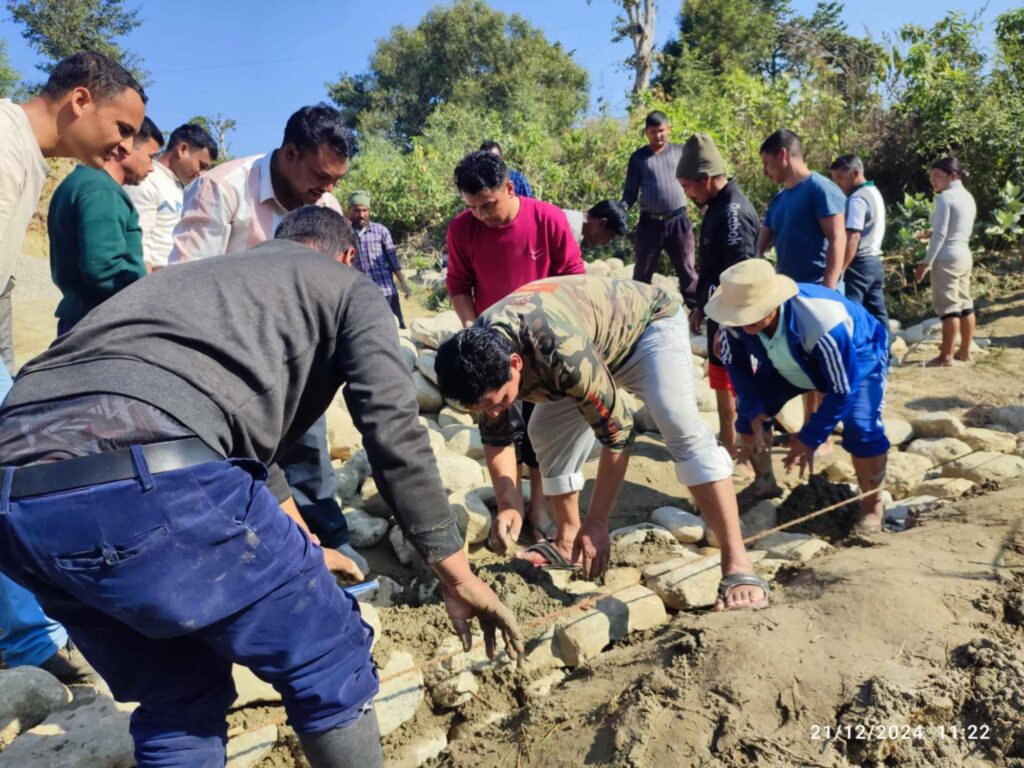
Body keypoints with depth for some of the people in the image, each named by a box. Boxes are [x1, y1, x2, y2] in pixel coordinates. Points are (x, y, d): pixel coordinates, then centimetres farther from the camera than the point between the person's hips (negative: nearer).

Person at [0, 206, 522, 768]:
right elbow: (394, 435, 5)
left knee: (180, 700, 26)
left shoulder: (194, 275, 38)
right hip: (148, 483, -8)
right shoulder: (349, 288, 19)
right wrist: (457, 575, 13)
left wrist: (302, 555, 55)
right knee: (330, 664, 14)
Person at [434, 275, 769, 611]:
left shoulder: (561, 350, -43)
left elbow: (618, 430, -33)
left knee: (682, 428, -27)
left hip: (649, 322, -7)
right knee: (546, 431, 0)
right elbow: (496, 436, -3)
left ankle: (737, 561, -24)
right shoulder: (479, 356, -20)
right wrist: (508, 505, -12)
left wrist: (596, 523, -26)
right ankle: (568, 541, 16)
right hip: (601, 348, 7)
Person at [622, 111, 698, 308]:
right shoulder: (638, 157, 9)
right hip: (649, 223, 0)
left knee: (688, 271, 2)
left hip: (678, 221, 0)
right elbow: (630, 192, 8)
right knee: (642, 273, 7)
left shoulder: (680, 152, 9)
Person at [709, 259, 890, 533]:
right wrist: (753, 409, -16)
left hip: (858, 359, -5)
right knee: (748, 410, -4)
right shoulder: (736, 320, -30)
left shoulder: (822, 324, -45)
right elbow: (735, 363, -8)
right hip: (789, 364, 6)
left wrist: (810, 438, -30)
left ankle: (871, 504, -1)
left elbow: (843, 390, -34)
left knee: (860, 428, -28)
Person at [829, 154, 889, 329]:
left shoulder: (857, 199, -14)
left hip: (859, 264, -10)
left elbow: (852, 238, -22)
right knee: (877, 313, 11)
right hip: (874, 261, 10)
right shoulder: (874, 193, 16)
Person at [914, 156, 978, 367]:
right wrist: (931, 234, 18)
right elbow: (962, 231, 16)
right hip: (965, 256, 9)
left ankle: (946, 355, -2)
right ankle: (965, 351, 17)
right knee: (965, 305, 11)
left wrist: (926, 263, -15)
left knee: (948, 307, -6)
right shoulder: (968, 197, 14)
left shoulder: (944, 197, -12)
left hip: (947, 258, -9)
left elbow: (940, 234, -17)